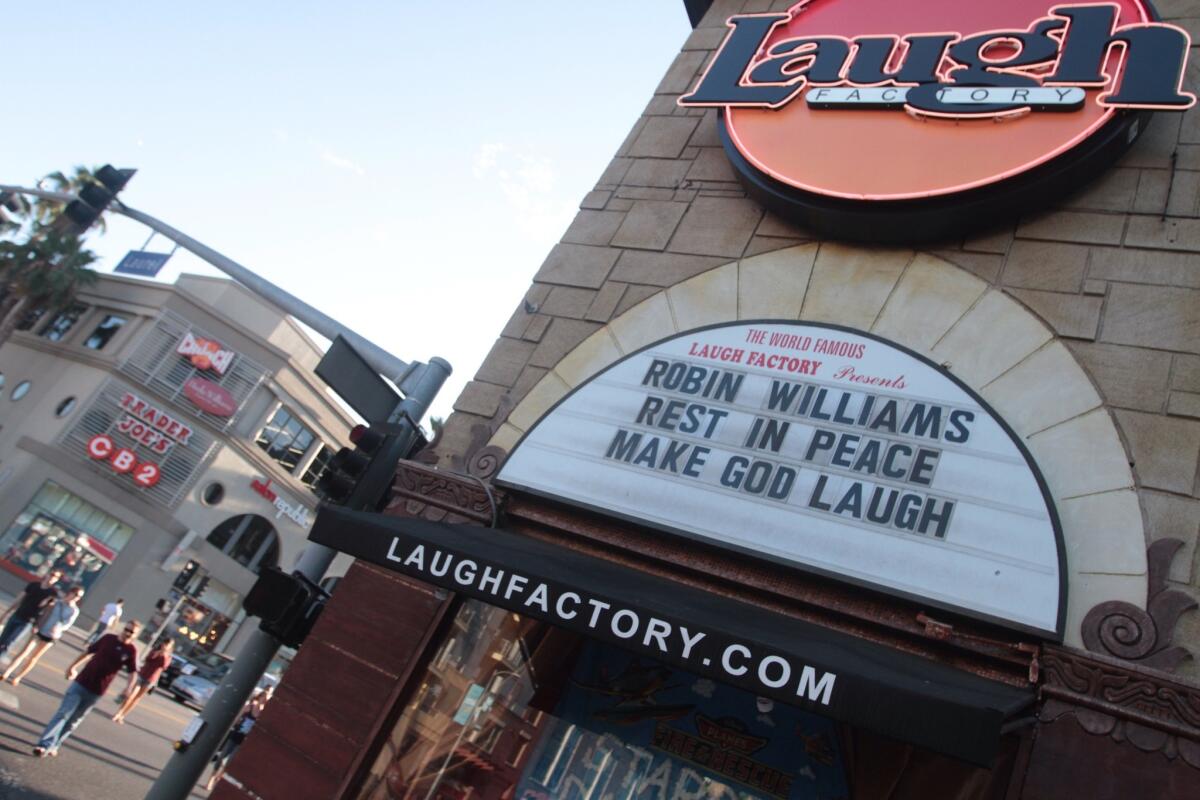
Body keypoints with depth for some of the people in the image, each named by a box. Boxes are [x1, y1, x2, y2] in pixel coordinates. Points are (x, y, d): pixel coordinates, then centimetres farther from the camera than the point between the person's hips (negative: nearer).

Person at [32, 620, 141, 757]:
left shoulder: (131, 651, -10)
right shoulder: (108, 638, -4)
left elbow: (133, 672, -6)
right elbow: (89, 651, 9)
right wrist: (73, 666, 11)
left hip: (96, 692, -1)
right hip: (80, 684, 1)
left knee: (74, 720, 11)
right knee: (63, 714, -5)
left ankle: (53, 745, 22)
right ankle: (44, 744, -3)